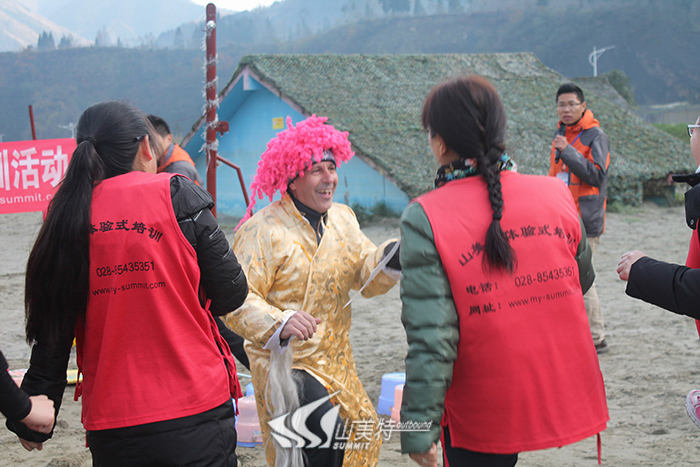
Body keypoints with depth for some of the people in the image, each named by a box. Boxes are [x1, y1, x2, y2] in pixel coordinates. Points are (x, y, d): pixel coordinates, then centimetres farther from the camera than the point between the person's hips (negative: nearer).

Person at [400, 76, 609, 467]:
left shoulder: (426, 219, -15)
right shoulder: (557, 194, -3)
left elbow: (431, 339, -18)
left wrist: (419, 430, -12)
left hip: (486, 425, -3)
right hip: (573, 404, 4)